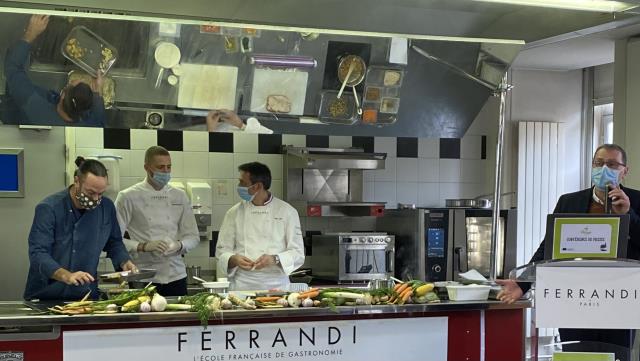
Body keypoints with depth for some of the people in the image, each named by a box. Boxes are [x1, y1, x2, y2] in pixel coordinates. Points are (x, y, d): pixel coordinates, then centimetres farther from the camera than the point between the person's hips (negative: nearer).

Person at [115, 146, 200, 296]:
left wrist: (179, 245, -8)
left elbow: (193, 236, 13)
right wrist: (143, 246, -19)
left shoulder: (179, 196, 11)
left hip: (176, 275, 4)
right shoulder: (128, 197, -2)